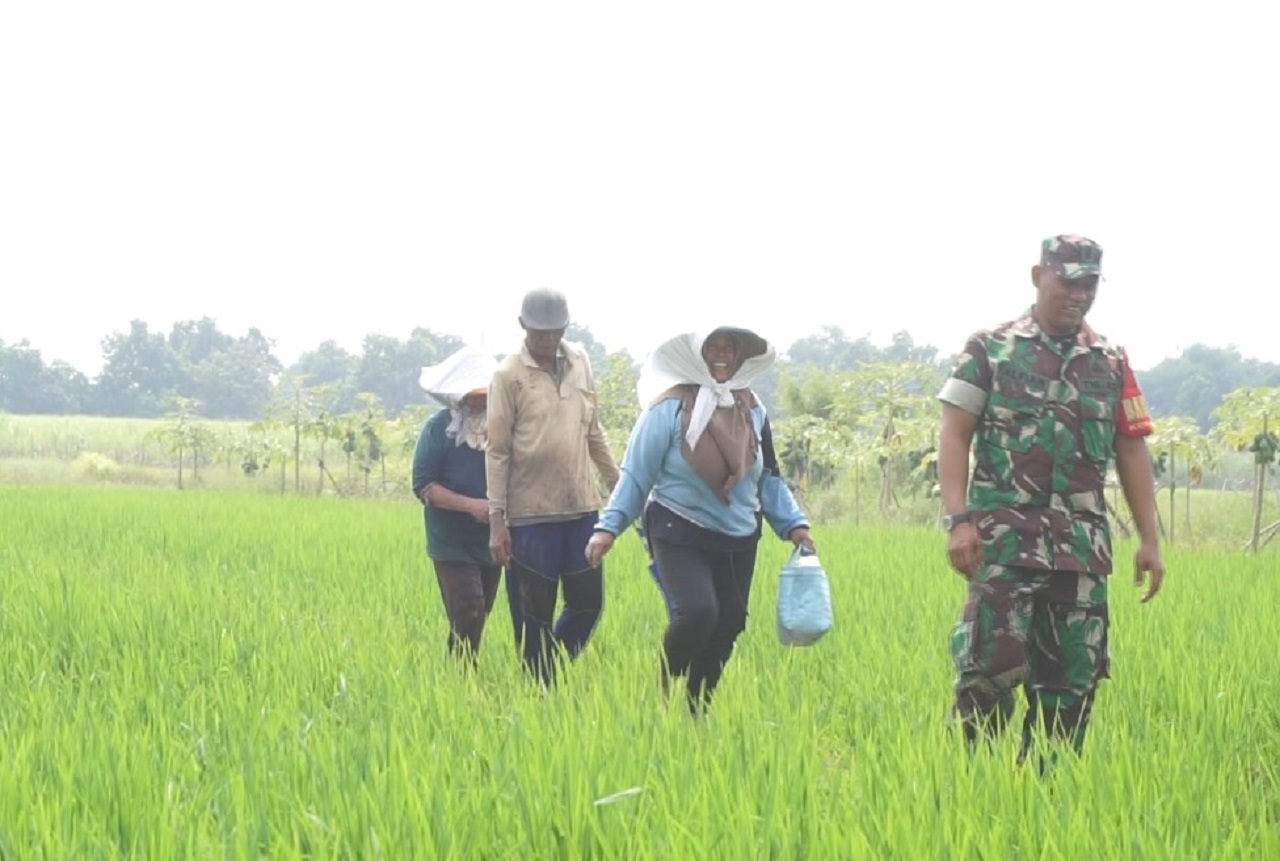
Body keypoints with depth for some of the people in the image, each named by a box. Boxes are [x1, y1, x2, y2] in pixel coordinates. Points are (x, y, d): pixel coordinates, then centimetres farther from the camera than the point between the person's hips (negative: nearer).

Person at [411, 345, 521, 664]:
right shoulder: (439, 428, -8)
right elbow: (423, 486, -11)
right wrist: (471, 505, -21)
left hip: (491, 542, 5)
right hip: (453, 544, -5)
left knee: (478, 619, 11)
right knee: (467, 617, -14)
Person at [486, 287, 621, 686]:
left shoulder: (580, 361, 7)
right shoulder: (509, 376, -7)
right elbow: (497, 451, -7)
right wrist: (496, 520, -11)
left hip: (581, 506, 5)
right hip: (532, 513, -5)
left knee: (588, 601, 7)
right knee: (537, 613, 2)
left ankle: (554, 675, 25)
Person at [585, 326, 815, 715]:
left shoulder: (752, 411, 7)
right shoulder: (670, 409, -10)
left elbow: (768, 477, 15)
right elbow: (636, 473, -8)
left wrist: (793, 524, 6)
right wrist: (609, 526, -16)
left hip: (738, 540, 6)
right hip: (680, 535, -6)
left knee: (728, 624, 4)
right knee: (696, 612, -23)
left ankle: (695, 711, 19)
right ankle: (667, 695, 2)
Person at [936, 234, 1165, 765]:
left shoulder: (1111, 364, 13)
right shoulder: (989, 351, 3)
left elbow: (1131, 452, 13)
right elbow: (955, 437, -2)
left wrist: (1149, 540, 7)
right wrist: (958, 519, -13)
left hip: (1082, 545, 4)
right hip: (1006, 538, -4)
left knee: (1073, 675, 4)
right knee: (993, 663, -14)